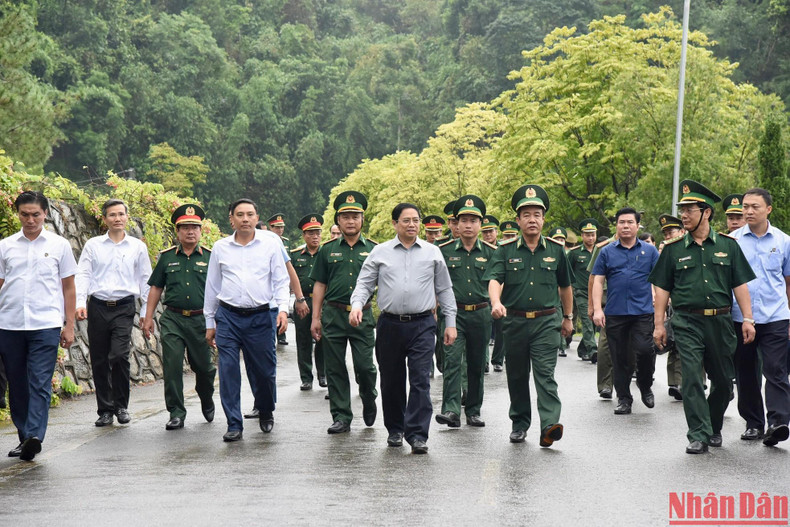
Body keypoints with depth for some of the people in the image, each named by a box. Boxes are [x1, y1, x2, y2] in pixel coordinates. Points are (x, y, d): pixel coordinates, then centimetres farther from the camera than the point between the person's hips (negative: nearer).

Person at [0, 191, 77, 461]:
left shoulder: (59, 245, 6)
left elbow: (68, 287, 10)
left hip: (45, 325, -2)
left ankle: (35, 436, -19)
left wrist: (69, 325, 5)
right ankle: (24, 438, 17)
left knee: (40, 384, -11)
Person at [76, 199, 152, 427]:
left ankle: (121, 406, 1)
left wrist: (146, 311, 8)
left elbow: (145, 280, 12)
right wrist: (80, 302, -13)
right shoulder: (93, 245, 7)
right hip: (98, 307, 1)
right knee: (99, 361, 3)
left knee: (119, 355, -17)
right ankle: (105, 410, 14)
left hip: (124, 307, -1)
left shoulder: (138, 247, 8)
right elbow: (83, 275, 2)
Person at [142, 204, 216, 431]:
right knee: (172, 367, -5)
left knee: (203, 366, 9)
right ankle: (176, 413, 3)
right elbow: (156, 287, 12)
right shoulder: (167, 257, 7)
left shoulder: (210, 257, 4)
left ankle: (207, 401, 37)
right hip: (172, 320, 0)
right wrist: (148, 317, 7)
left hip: (201, 320, 0)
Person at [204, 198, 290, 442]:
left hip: (260, 317, -1)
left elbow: (281, 279, 5)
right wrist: (209, 323, 15)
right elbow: (212, 285, 15)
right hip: (228, 317, 1)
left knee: (264, 371, 5)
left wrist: (283, 308, -9)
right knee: (228, 372, -5)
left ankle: (266, 412, 32)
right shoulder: (220, 247, 9)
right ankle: (234, 425, 2)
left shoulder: (270, 242, 4)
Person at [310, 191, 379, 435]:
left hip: (363, 316, -1)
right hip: (333, 315, 1)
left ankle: (369, 400, 25)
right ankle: (341, 417, 11)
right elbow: (319, 286, 10)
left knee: (365, 366, -5)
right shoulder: (327, 250, 9)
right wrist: (315, 318, 4)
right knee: (335, 369, 3)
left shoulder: (373, 250, 7)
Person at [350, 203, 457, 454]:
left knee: (420, 380, -8)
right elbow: (364, 283, 6)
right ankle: (395, 429, 25)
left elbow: (444, 289, 13)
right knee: (391, 380, 9)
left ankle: (417, 434, -8)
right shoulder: (380, 253, 7)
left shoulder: (432, 252, 9)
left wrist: (450, 322, 9)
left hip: (422, 325, -1)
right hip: (390, 324, 1)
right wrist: (357, 305, -13)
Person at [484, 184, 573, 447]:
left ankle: (549, 426, -22)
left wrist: (568, 317, 23)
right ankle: (520, 423, 26)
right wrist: (496, 302, -31)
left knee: (545, 374, -13)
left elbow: (565, 286, 17)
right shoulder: (506, 250, 2)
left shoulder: (556, 250, 6)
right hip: (515, 321, 1)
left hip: (546, 322, -1)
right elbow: (494, 279, -12)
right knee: (517, 376, 11)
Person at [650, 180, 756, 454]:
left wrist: (748, 319, -1)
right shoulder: (673, 249, 6)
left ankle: (714, 427, 30)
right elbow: (662, 288, 7)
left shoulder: (727, 245, 7)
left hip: (720, 322, 1)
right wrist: (659, 324, 2)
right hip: (687, 323, -1)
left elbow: (740, 285, 6)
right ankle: (699, 435, -5)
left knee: (723, 381, 9)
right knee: (692, 379, -9)